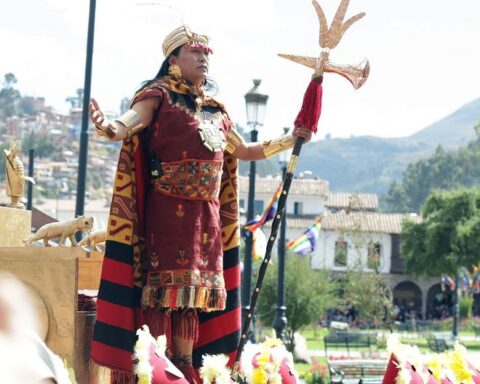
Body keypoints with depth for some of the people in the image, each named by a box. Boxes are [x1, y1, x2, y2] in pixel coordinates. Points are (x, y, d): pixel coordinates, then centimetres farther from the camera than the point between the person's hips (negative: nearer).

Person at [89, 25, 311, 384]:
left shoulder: (215, 109, 19)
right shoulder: (160, 95, -1)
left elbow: (244, 151, 33)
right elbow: (132, 120, -21)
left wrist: (289, 141, 29)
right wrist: (110, 128, -44)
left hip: (207, 211, 7)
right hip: (169, 207, -7)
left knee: (196, 286, 6)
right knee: (169, 281, -11)